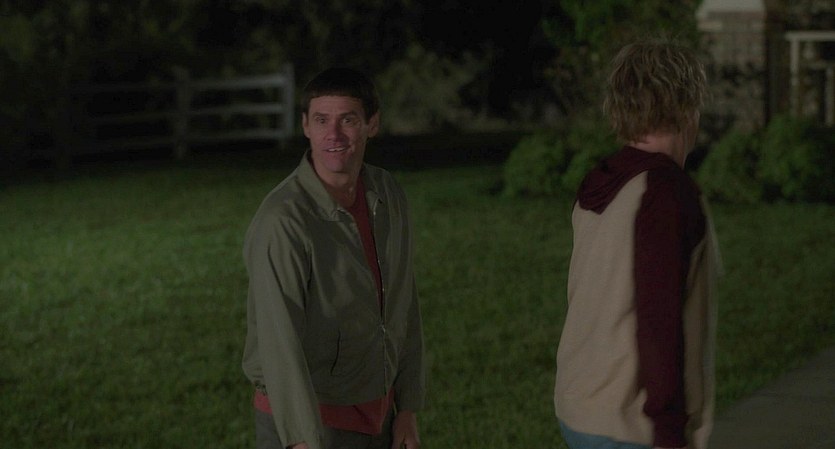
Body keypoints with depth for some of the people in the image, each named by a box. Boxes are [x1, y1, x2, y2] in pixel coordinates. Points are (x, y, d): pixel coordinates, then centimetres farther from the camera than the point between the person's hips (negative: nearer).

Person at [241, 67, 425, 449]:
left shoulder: (387, 195, 0)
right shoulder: (282, 220, -21)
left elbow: (403, 307, 8)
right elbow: (279, 341, -27)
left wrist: (408, 409, 7)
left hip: (375, 417, 6)